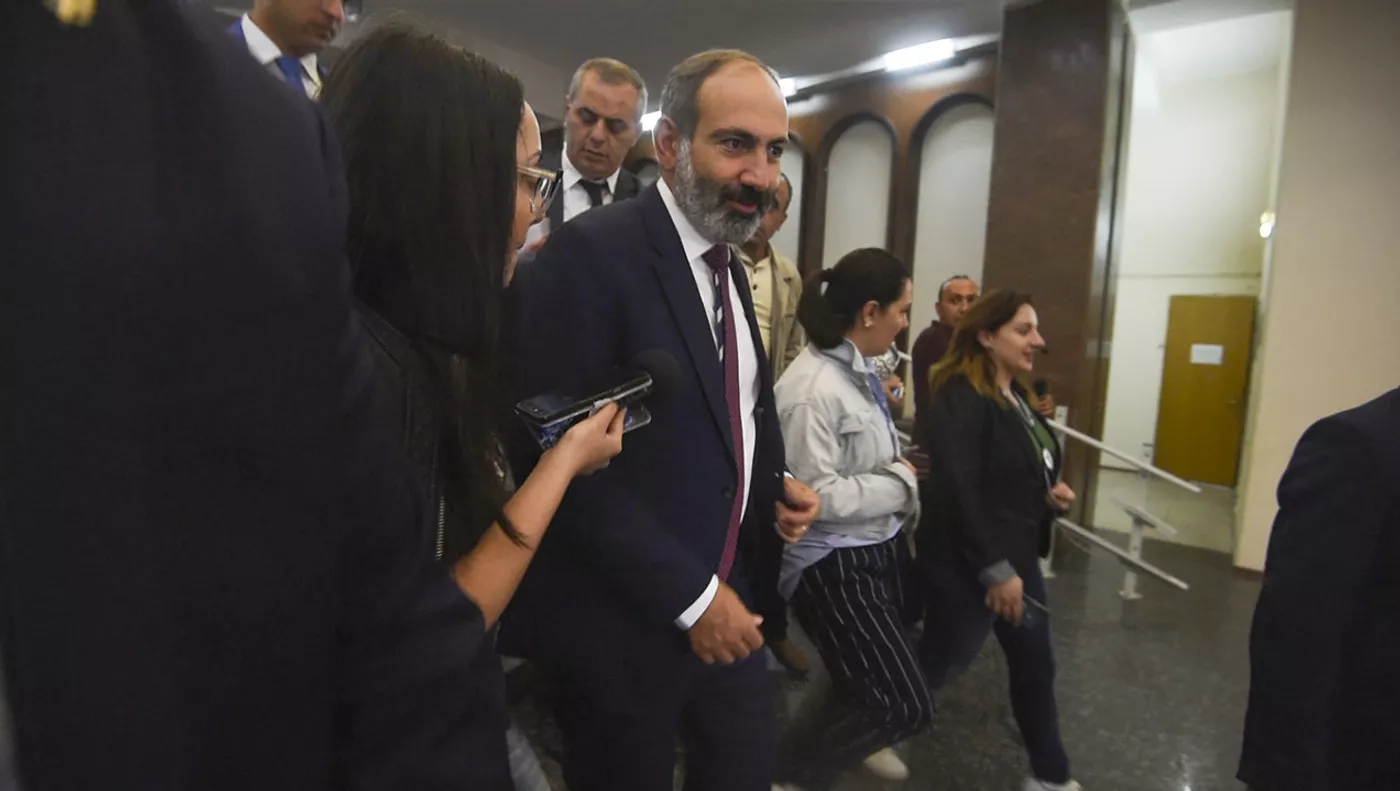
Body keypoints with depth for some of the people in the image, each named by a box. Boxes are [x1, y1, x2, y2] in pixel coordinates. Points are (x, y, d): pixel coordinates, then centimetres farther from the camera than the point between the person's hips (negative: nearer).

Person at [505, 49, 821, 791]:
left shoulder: (727, 264, 8)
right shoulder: (590, 253, -19)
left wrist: (775, 484, 0)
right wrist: (689, 594, -18)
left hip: (727, 601, 7)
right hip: (625, 623, -7)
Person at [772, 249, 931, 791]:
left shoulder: (857, 369, 3)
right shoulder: (813, 389, -26)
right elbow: (816, 497, -28)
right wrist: (899, 481, -17)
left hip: (875, 546, 9)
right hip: (833, 562, -9)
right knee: (905, 705, -2)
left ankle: (855, 736, 58)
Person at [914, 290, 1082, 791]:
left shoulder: (1016, 396, 10)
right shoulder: (961, 398, -21)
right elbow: (958, 490, -26)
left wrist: (1051, 493, 2)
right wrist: (995, 569, -23)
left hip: (1017, 555, 9)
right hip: (965, 563, -9)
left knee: (1035, 663, 16)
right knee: (940, 661, 8)